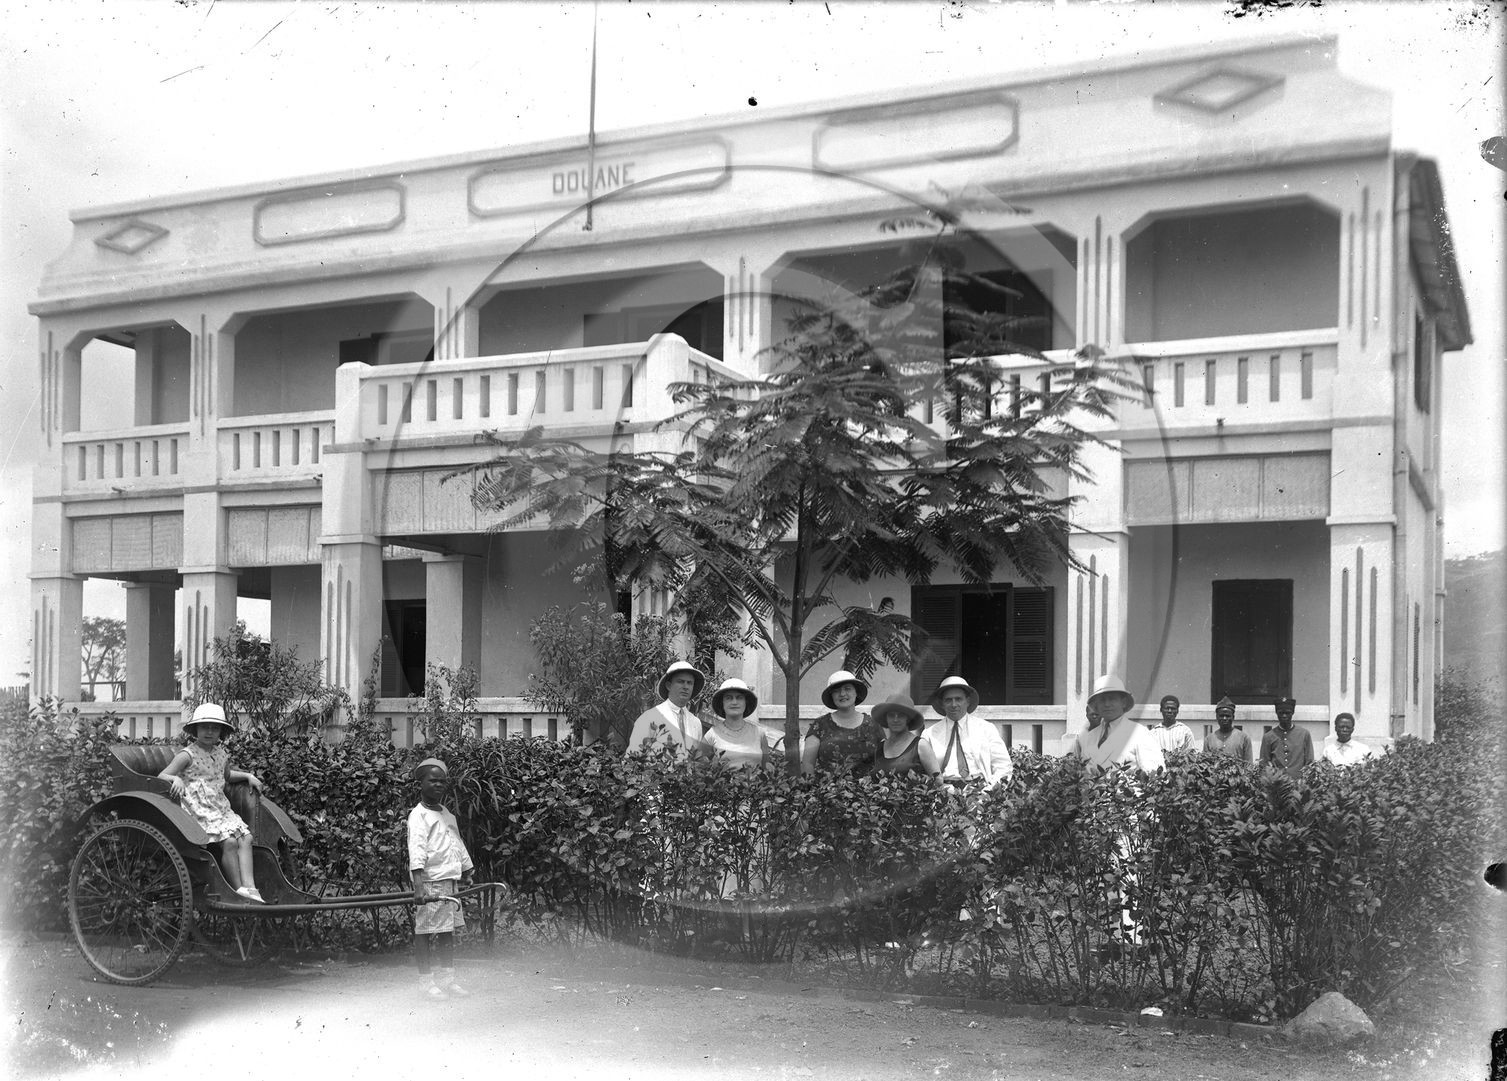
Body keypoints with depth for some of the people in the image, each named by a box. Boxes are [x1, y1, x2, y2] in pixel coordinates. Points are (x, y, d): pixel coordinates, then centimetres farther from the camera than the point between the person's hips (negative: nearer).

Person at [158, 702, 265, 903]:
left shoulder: (222, 755, 16)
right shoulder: (187, 755, -4)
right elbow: (161, 776, -10)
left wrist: (248, 776, 24)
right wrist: (176, 778, -30)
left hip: (221, 809, 7)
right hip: (199, 812, -7)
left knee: (246, 838, -14)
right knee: (229, 841, -24)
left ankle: (249, 887, -21)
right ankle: (238, 890, -20)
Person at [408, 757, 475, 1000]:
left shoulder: (447, 814, 19)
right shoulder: (418, 816, -8)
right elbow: (416, 851, -19)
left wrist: (466, 874, 26)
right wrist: (418, 885, -28)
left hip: (451, 882, 8)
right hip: (430, 882, -8)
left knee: (448, 930, 12)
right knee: (425, 931, -4)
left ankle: (447, 980, 20)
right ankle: (425, 982, 2)